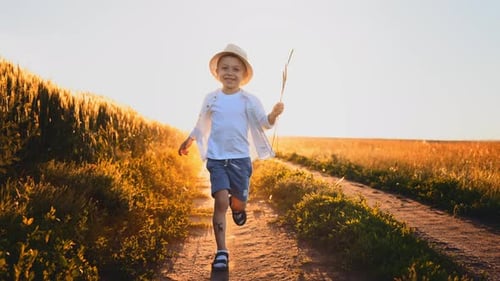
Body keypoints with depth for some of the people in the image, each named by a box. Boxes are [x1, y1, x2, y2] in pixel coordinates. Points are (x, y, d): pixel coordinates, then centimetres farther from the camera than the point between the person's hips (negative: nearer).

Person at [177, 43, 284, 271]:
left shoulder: (249, 100, -2)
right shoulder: (211, 98, 3)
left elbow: (265, 123, -3)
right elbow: (202, 124, 19)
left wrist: (274, 114, -23)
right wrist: (189, 141, 23)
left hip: (240, 158, 0)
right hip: (216, 158, 0)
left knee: (238, 202, 6)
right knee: (221, 201, -13)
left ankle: (236, 205, 46)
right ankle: (221, 252, -6)